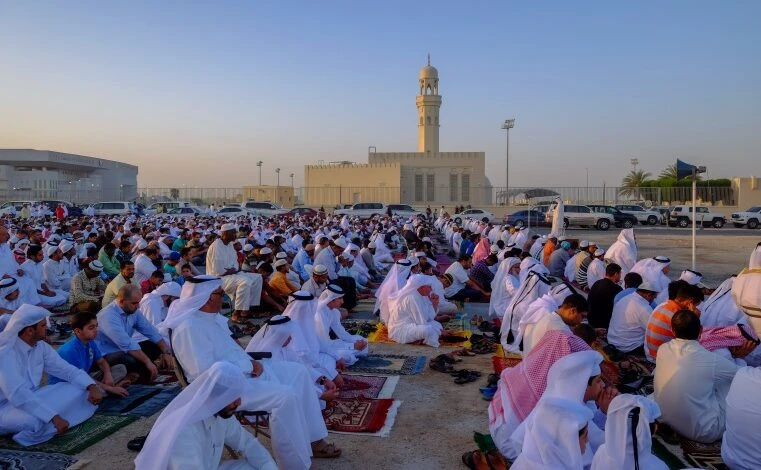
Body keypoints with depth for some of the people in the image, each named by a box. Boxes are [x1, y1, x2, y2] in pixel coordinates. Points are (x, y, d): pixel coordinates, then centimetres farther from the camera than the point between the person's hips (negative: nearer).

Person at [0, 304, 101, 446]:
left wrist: (92, 386, -16)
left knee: (79, 390, -6)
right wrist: (54, 417, -40)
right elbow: (18, 395, -35)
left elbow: (65, 369, 2)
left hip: (32, 398, 8)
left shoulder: (41, 346, -2)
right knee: (35, 421, -38)